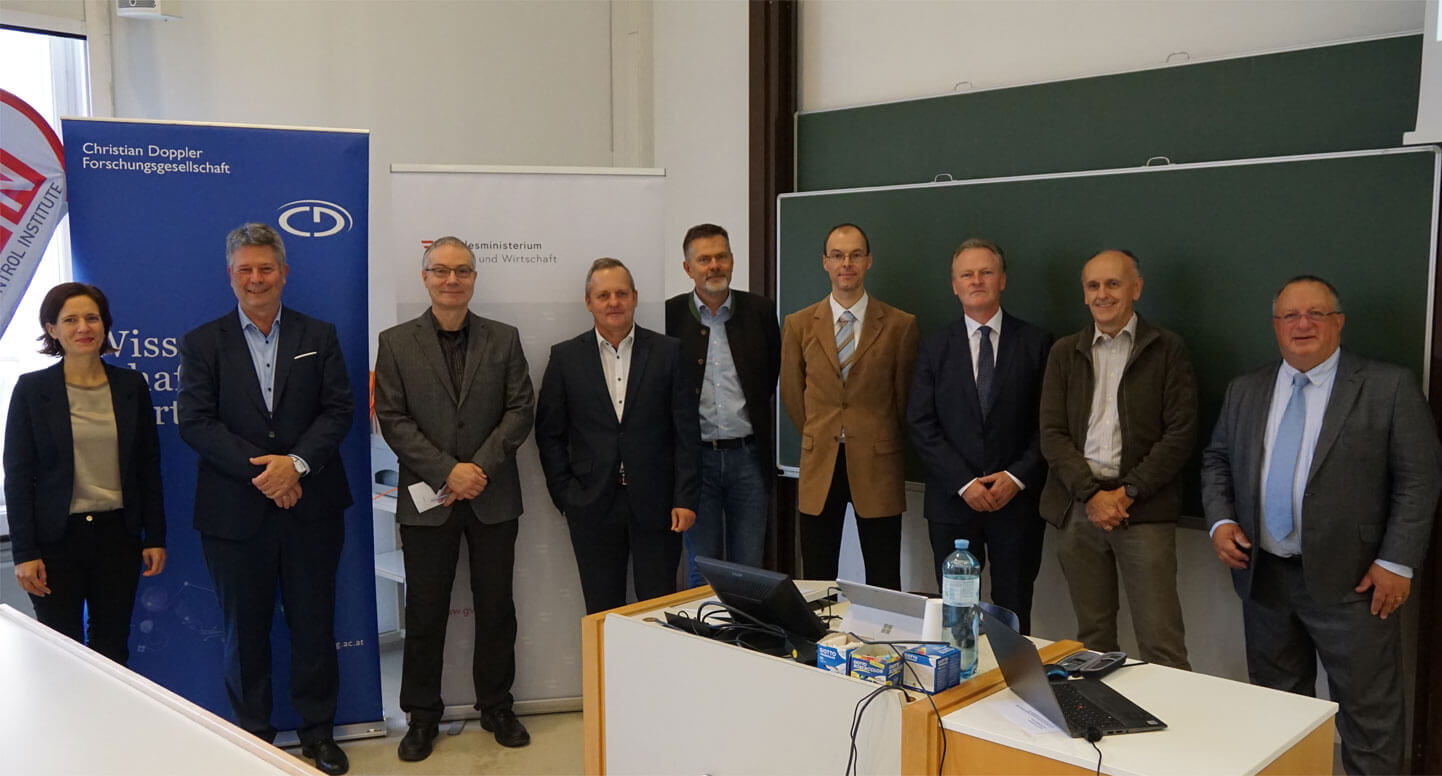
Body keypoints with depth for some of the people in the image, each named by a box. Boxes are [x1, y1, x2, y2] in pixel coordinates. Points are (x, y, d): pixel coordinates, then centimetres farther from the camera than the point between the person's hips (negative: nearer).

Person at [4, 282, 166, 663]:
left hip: (118, 534, 2)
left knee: (112, 648, 9)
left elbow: (148, 467, 7)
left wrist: (155, 536, 4)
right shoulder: (32, 389, -3)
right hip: (57, 536, -2)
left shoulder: (131, 385, 3)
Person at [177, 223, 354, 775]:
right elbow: (195, 422, -6)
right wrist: (262, 470, -16)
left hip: (311, 508, 1)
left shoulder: (319, 336, 7)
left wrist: (296, 463, -16)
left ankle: (318, 730, 23)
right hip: (235, 514, -1)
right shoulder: (202, 343, 4)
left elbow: (338, 411, 0)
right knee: (245, 630, 10)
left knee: (314, 624, 8)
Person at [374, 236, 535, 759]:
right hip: (427, 499, -1)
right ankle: (422, 715, 22)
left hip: (493, 498, 1)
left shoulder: (504, 339, 5)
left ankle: (496, 707, 25)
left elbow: (520, 411, -1)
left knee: (496, 608, 10)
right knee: (425, 612, 8)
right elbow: (393, 420, -5)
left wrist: (479, 468, -13)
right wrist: (448, 471, -14)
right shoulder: (395, 343, 1)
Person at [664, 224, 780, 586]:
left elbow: (775, 375, 14)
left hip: (748, 457, 1)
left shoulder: (761, 311, 4)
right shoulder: (669, 316, -1)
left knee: (749, 570, 7)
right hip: (696, 457, -1)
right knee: (702, 573, 7)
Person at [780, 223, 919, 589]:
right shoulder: (799, 325, 5)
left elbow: (904, 396, 8)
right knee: (817, 586, 7)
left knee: (884, 587, 3)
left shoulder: (900, 325, -1)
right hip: (819, 467, 2)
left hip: (877, 467, -1)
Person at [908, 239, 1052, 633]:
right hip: (952, 501, 1)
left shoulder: (1037, 344, 4)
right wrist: (964, 482, -10)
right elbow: (922, 424, 0)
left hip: (1018, 500, -1)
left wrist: (1018, 476, -11)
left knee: (1013, 615, 4)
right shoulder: (934, 348, 7)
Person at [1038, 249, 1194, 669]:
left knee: (1161, 642, -6)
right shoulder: (1065, 352, 12)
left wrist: (1128, 493, -11)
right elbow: (1052, 433, 4)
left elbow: (1180, 434, -4)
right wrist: (1092, 493, -9)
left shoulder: (1167, 349, 3)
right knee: (1092, 636, 10)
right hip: (1078, 507, 3)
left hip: (1143, 509, -3)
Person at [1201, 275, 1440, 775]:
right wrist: (1220, 520, -3)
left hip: (1351, 582, -4)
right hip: (1263, 578, 4)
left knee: (1369, 713, 2)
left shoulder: (1390, 387, -4)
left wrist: (1397, 562, -11)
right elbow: (1216, 460, 15)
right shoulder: (1245, 392, 9)